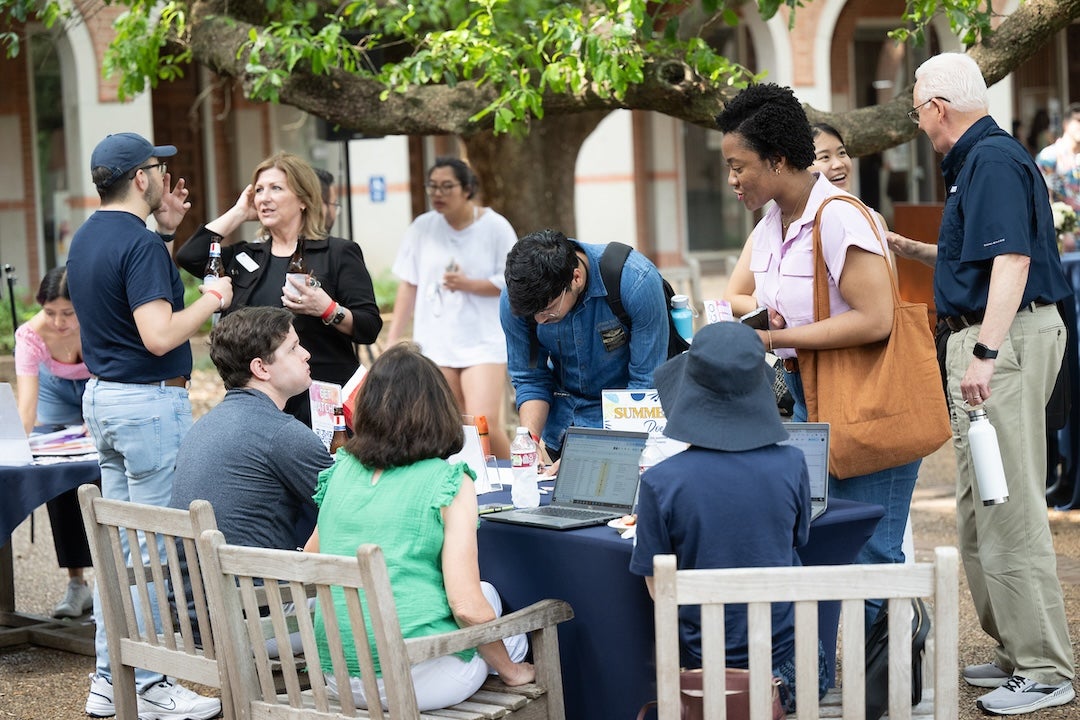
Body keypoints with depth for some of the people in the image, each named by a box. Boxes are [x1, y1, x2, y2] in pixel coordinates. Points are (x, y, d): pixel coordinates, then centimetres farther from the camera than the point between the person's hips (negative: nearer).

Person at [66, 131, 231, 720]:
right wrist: (212, 299, -12)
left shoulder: (86, 238, 11)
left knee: (119, 541, 14)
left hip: (102, 396, 10)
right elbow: (159, 336, -26)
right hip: (150, 402, -10)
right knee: (157, 548, -3)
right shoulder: (140, 245, -19)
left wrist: (164, 228, 21)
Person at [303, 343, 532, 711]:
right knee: (487, 599, 25)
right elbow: (467, 606, -14)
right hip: (417, 680, -5)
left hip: (337, 677, 5)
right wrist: (511, 670, 1)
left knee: (484, 598, 28)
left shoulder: (342, 470, 6)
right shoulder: (449, 482, -10)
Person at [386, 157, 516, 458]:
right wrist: (393, 340, 7)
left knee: (485, 421, -15)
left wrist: (467, 284, -17)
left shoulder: (495, 227, -3)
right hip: (434, 343, 3)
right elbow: (408, 285, 9)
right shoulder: (423, 227, 6)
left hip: (483, 342, -3)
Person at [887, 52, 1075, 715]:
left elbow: (1010, 260, -24)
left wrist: (985, 353, -30)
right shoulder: (978, 160, 18)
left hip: (1006, 338, -11)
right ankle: (1019, 653, 23)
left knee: (1009, 509, -9)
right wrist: (907, 248, 32)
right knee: (981, 508, 16)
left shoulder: (993, 160, -14)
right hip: (988, 338, 11)